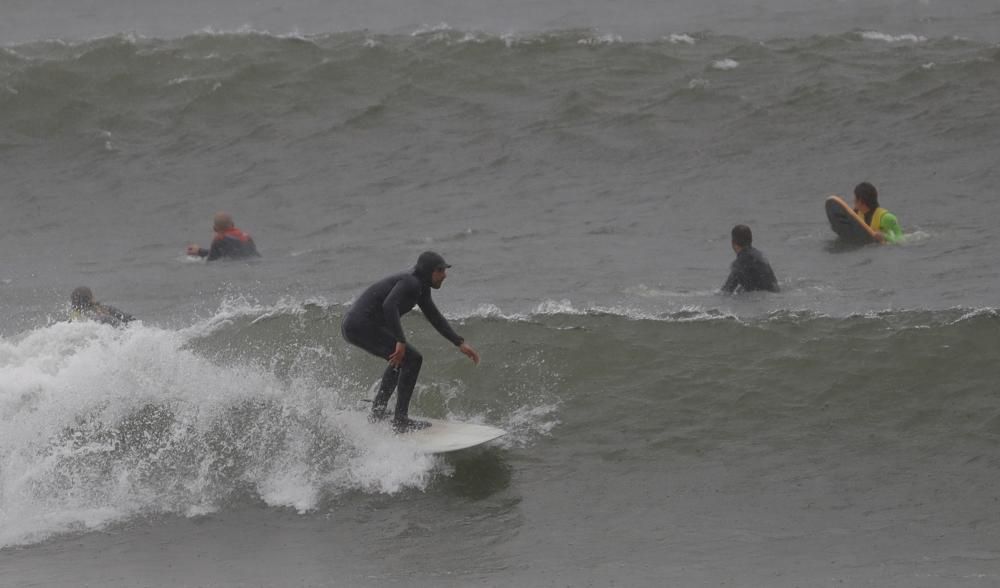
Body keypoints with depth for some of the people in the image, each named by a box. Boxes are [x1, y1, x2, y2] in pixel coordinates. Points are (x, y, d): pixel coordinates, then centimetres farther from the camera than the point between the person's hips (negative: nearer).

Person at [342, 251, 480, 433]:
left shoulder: (420, 288, 16)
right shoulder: (410, 282, -16)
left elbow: (435, 318, 24)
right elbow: (389, 305, -31)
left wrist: (460, 343, 19)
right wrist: (401, 341, -33)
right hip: (363, 327, -11)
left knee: (401, 359, 29)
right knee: (412, 359, -10)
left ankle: (377, 413, 31)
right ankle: (400, 421, -10)